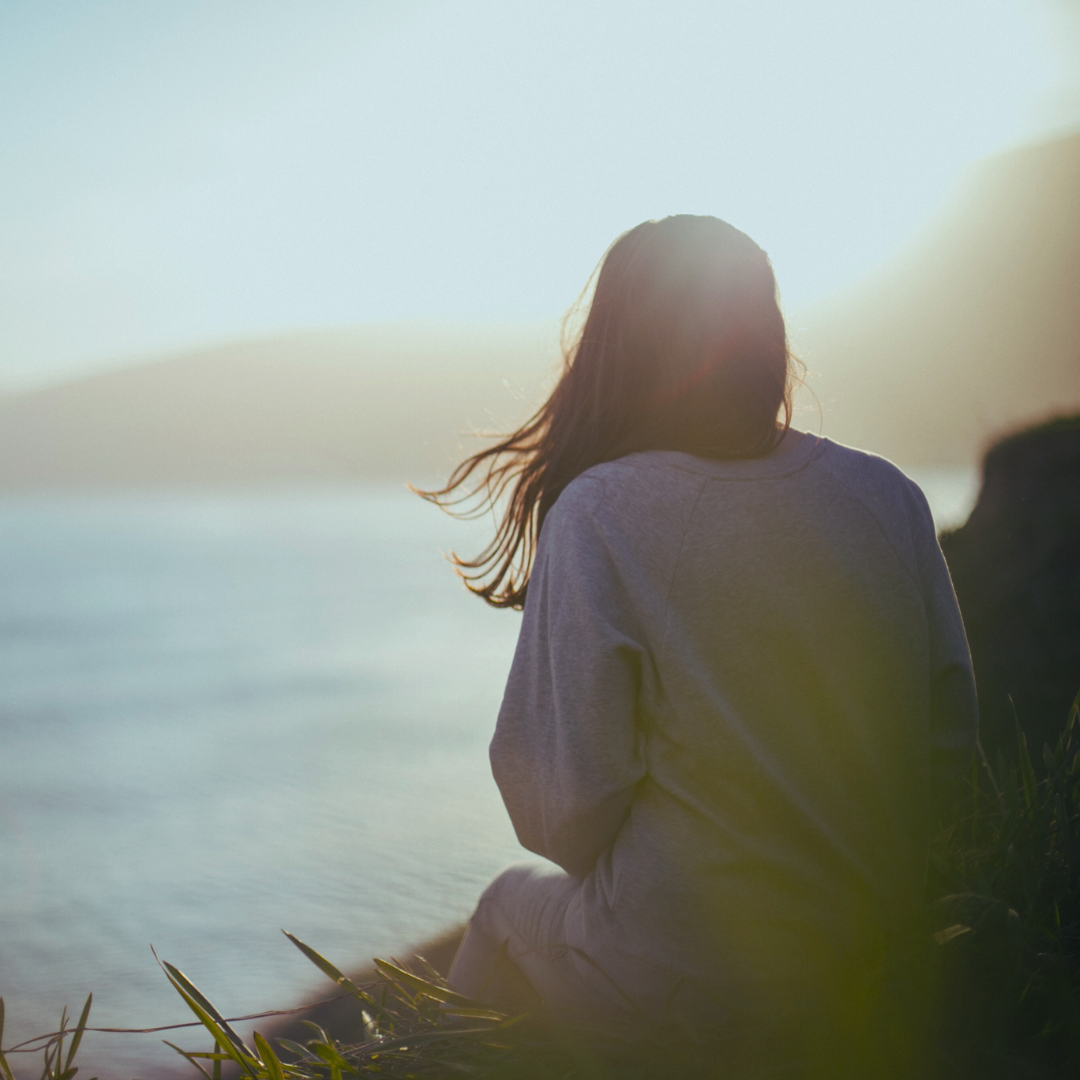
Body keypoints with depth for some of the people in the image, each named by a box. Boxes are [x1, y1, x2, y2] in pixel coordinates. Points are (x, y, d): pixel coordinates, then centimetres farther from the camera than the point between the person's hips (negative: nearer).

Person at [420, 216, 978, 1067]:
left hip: (693, 981, -4)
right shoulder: (889, 495, -4)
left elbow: (562, 804, -15)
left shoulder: (597, 513, -17)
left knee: (512, 908, 27)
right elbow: (955, 735, 2)